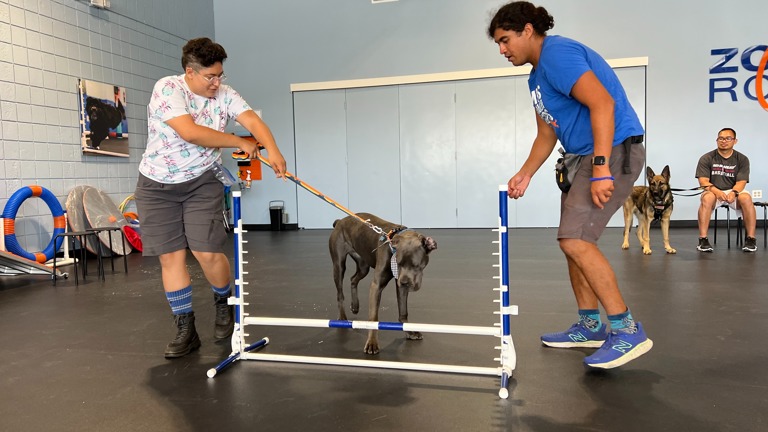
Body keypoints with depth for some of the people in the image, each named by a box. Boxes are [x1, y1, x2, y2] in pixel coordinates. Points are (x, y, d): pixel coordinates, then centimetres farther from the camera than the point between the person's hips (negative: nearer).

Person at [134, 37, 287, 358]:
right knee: (170, 257, -1)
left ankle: (223, 304, 22)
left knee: (208, 253, -10)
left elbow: (252, 120, -17)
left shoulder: (224, 94, -3)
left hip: (202, 184, 2)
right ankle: (185, 330, 11)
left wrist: (272, 151, -37)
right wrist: (241, 143, -20)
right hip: (157, 186, -1)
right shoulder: (167, 89, -15)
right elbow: (190, 132, -28)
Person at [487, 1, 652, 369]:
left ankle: (627, 330, -7)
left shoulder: (557, 53, -13)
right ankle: (590, 326, 21)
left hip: (614, 150, -10)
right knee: (574, 241, 11)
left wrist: (600, 170, -31)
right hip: (584, 156, 10)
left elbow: (603, 104, -25)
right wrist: (525, 174, 13)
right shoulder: (537, 77, 18)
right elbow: (546, 135, 25)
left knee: (575, 239, -16)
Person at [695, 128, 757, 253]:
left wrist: (733, 192, -30)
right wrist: (717, 191, -31)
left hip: (733, 192, 1)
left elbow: (741, 182, -7)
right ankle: (703, 239, -33)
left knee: (746, 198, -32)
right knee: (707, 198, -36)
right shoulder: (706, 158, -2)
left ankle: (750, 239, -20)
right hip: (713, 191, -1)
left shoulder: (742, 159, 2)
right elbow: (703, 181, -11)